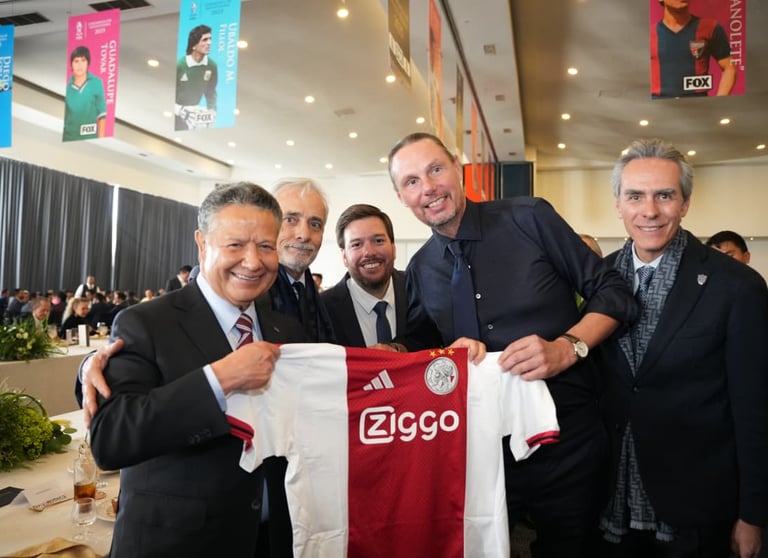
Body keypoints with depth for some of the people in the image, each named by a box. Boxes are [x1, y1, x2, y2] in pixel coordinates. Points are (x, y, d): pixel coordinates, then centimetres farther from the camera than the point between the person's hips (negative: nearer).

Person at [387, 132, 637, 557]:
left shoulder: (530, 218, -9)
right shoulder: (419, 270, 3)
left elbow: (613, 293, -5)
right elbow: (420, 350, 11)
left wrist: (566, 348, -22)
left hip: (566, 440, -2)